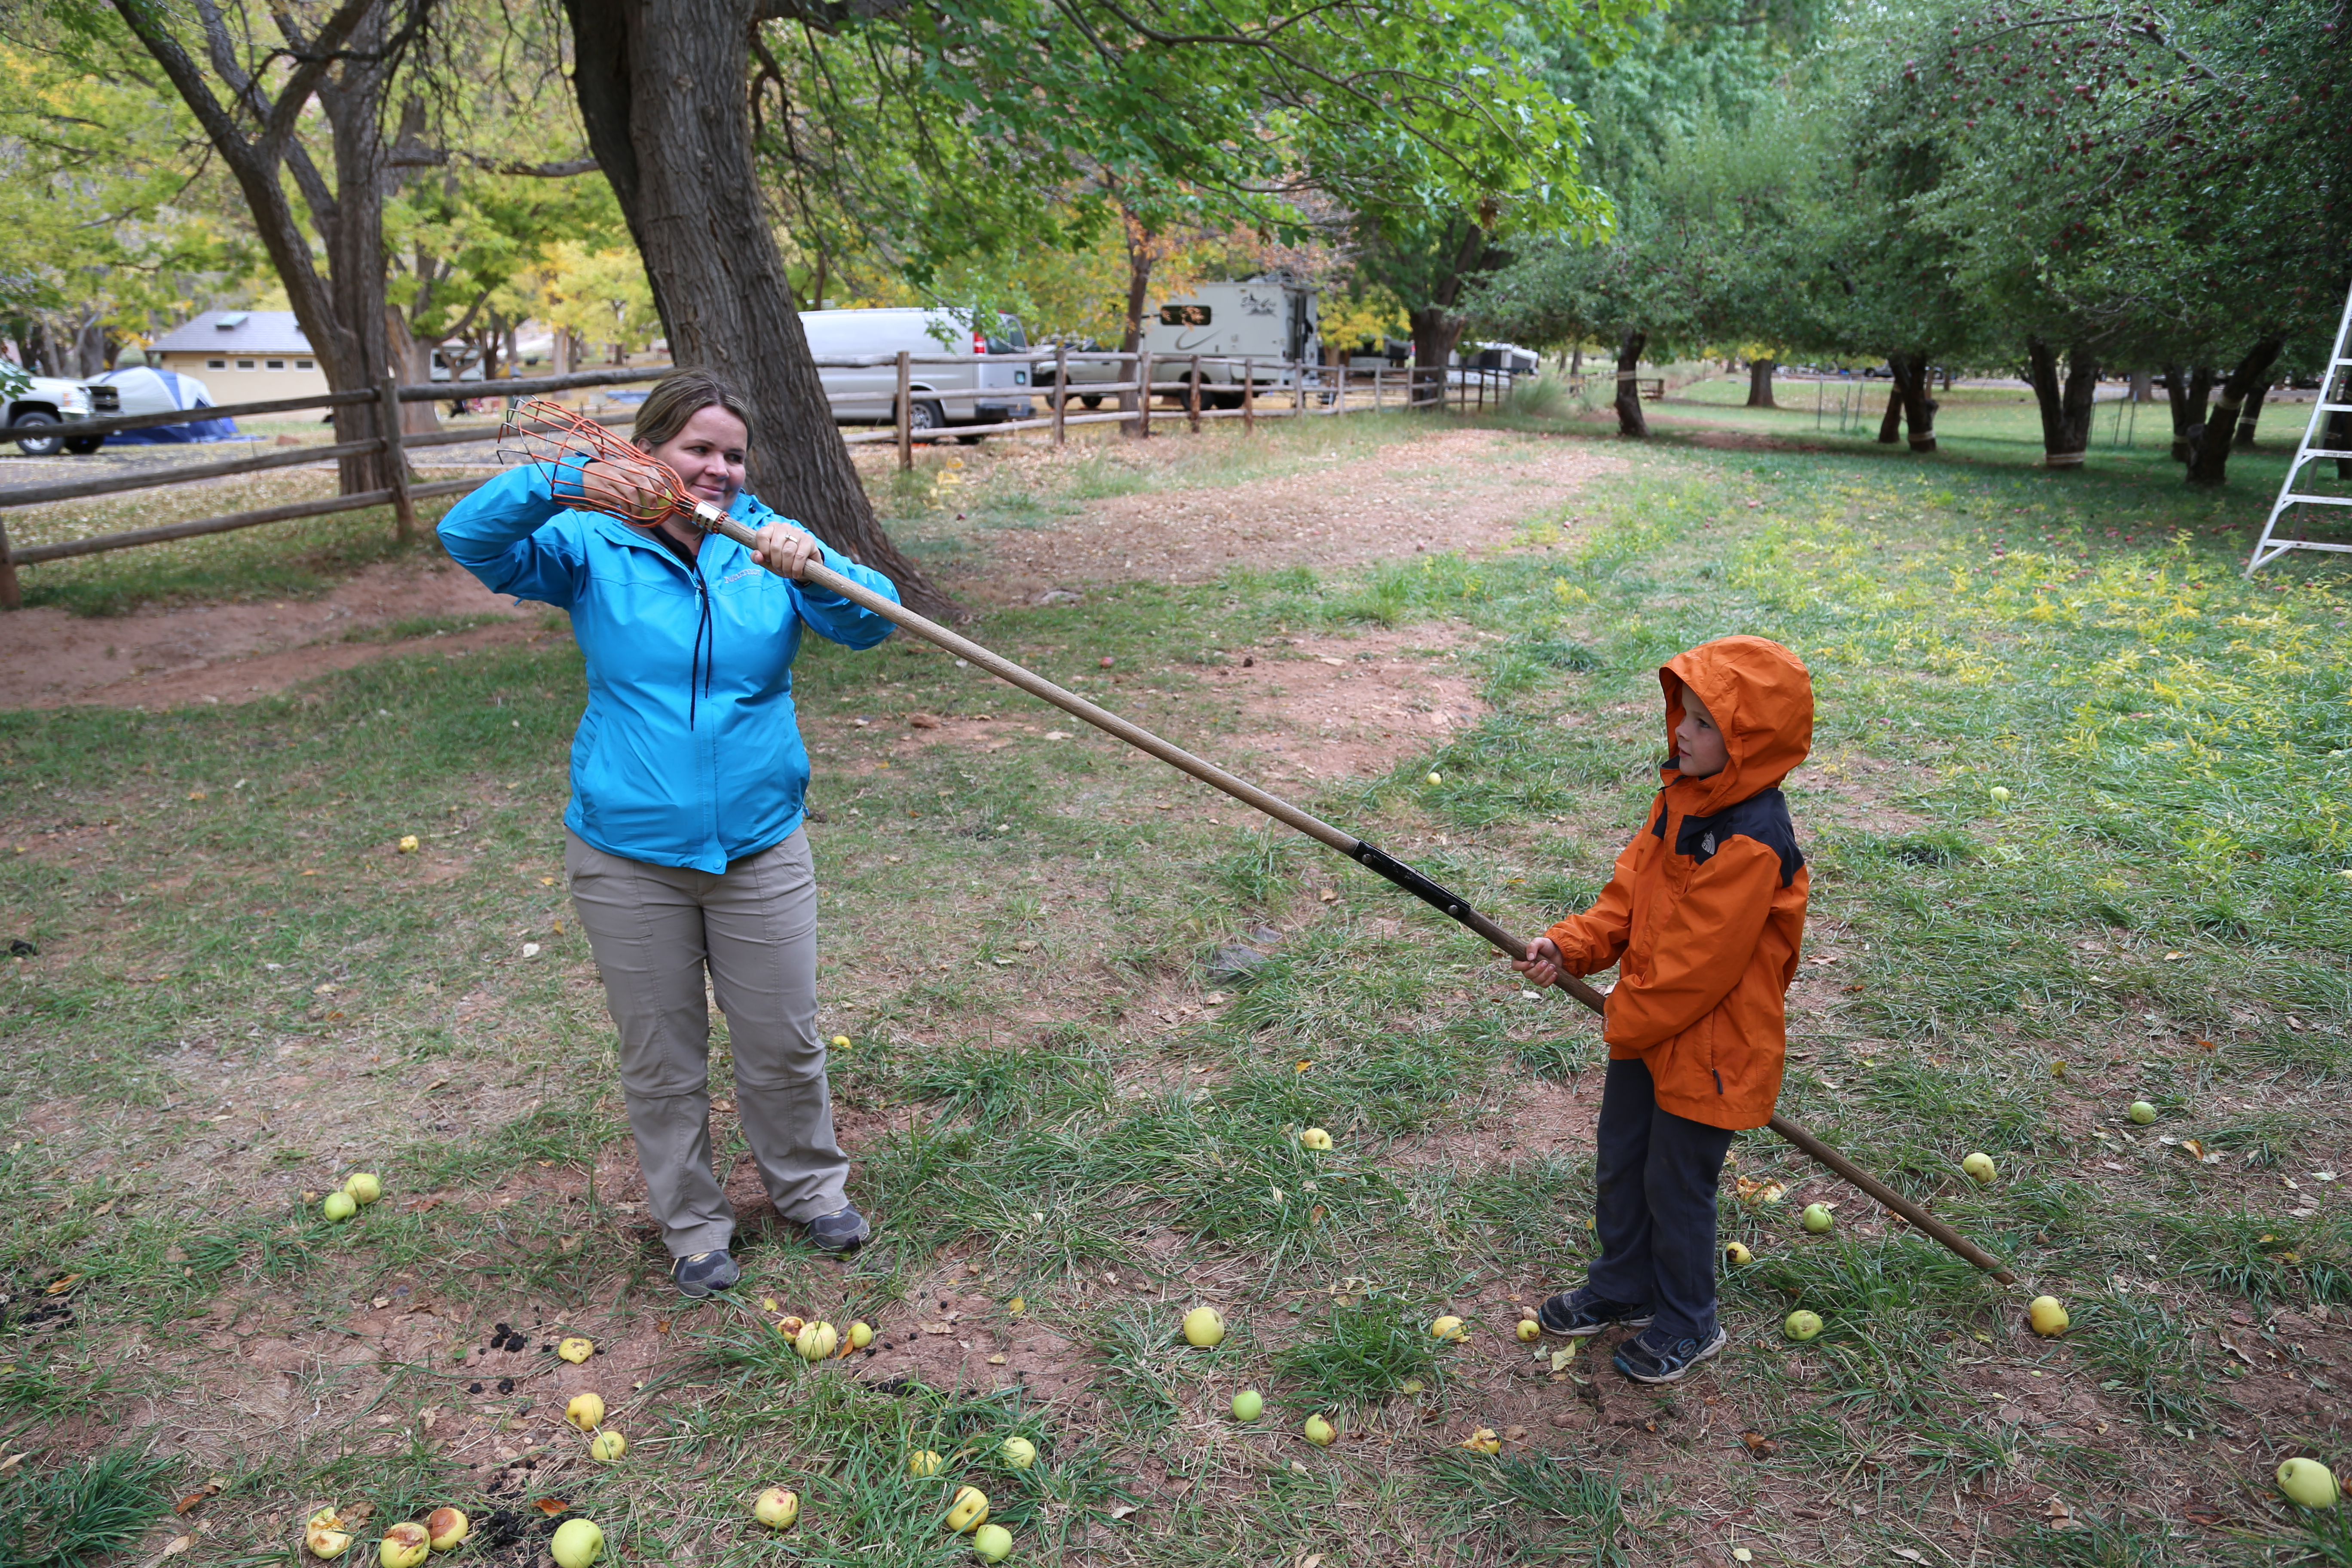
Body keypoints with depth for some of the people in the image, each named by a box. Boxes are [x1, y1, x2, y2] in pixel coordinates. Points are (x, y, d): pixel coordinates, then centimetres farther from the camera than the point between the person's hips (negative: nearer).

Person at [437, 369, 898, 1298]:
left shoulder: (767, 541, 0)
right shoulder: (593, 549, -2)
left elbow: (873, 621, -11)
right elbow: (467, 537, -13)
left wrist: (812, 571, -31)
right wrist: (566, 483, -28)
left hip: (760, 843, 1)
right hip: (627, 853, -1)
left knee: (783, 1040, 12)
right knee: (660, 1055, 12)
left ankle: (809, 1184, 38)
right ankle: (692, 1223, 33)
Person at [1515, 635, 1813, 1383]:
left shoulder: (1752, 845, -29)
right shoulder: (1683, 797, 0)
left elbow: (1700, 962, -26)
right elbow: (1632, 889, 5)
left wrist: (1628, 1020, -14)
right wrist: (1572, 945, -9)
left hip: (1710, 1046, -9)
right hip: (1644, 1027, 9)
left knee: (1676, 1185, 10)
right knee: (1619, 1162, 22)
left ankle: (1687, 1325, 35)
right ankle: (1622, 1286, 45)